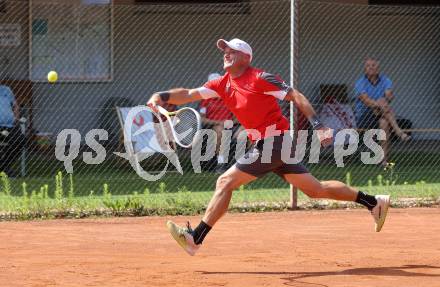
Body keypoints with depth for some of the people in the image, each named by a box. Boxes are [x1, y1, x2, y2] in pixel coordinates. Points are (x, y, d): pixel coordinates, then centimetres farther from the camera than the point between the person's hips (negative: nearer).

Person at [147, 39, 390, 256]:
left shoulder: (259, 78, -10)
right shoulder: (223, 84, 13)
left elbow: (295, 96, -10)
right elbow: (189, 94, 7)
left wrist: (317, 125, -19)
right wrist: (162, 96, -10)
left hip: (274, 141, -8)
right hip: (265, 145, 8)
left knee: (225, 182, -11)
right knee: (316, 189, 12)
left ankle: (196, 238, -8)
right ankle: (373, 202, 20)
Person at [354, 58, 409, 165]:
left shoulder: (385, 81, 6)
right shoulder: (360, 83, -5)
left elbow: (390, 96, -13)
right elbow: (366, 100, -23)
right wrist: (380, 105, -38)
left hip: (381, 115, 3)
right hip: (363, 117, -3)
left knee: (384, 123, -34)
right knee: (382, 101, -28)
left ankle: (384, 159, -35)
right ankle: (398, 131, -39)